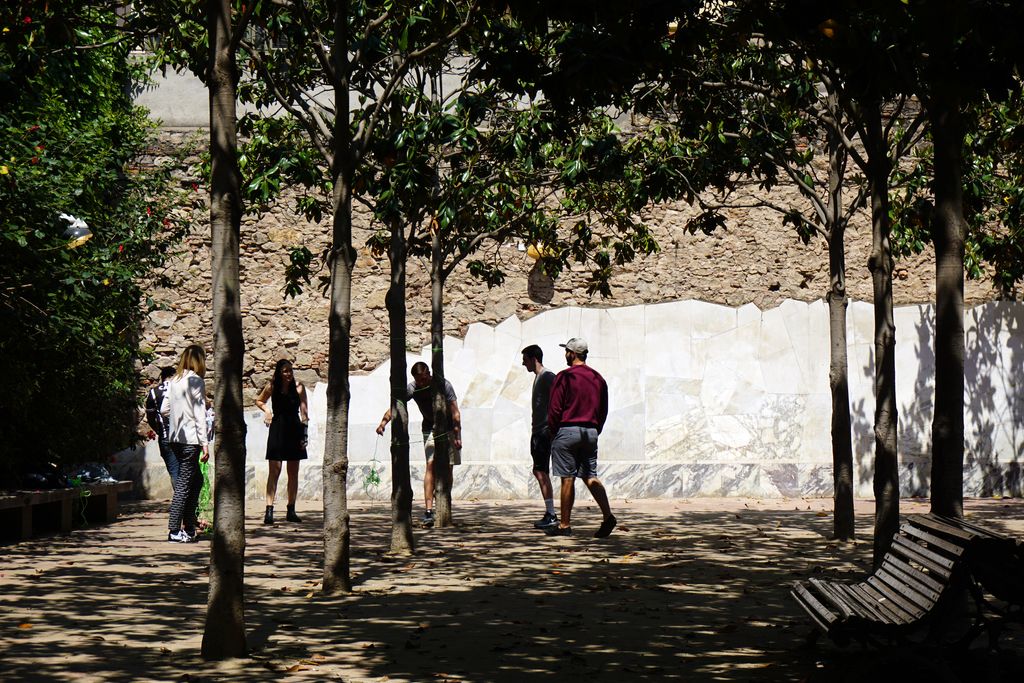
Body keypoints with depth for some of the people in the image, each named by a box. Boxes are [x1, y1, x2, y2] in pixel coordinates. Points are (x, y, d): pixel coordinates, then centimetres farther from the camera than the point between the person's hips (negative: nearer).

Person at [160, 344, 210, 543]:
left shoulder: (173, 381, 11)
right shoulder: (196, 381, -10)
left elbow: (164, 410, 10)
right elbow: (200, 414, -13)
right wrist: (205, 444, -12)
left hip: (175, 437, 7)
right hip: (190, 439, -7)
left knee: (196, 479, 18)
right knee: (184, 483, -4)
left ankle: (189, 527, 19)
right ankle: (174, 531, -5)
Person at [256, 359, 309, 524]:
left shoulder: (298, 387, -1)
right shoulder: (272, 387, 1)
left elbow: (304, 411, -1)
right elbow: (259, 400, 19)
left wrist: (304, 433, -8)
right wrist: (266, 409, -2)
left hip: (294, 430, 1)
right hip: (277, 430, -1)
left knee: (293, 472, 6)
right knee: (274, 471, -6)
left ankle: (291, 510, 15)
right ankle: (269, 509, -9)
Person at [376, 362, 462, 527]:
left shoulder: (444, 386, -19)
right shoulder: (412, 389, -13)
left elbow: (455, 412, -17)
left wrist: (457, 436, -22)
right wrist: (383, 422, -40)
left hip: (449, 428, -1)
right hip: (430, 430, 1)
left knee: (447, 469, 0)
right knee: (431, 465, -15)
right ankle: (428, 510, -21)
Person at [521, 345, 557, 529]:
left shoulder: (548, 377, -11)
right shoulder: (537, 377, 19)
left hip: (545, 431, -10)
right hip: (537, 431, 10)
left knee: (541, 471, -12)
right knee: (538, 471, 9)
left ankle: (551, 515, -12)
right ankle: (549, 513, 13)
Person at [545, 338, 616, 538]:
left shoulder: (565, 377, -9)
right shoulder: (598, 379, 10)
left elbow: (555, 409, -10)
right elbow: (603, 411, 13)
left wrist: (553, 431, 3)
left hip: (568, 430, -5)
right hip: (591, 432, 6)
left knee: (567, 478, -1)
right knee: (590, 477, 7)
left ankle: (564, 525, 3)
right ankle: (608, 515, -11)